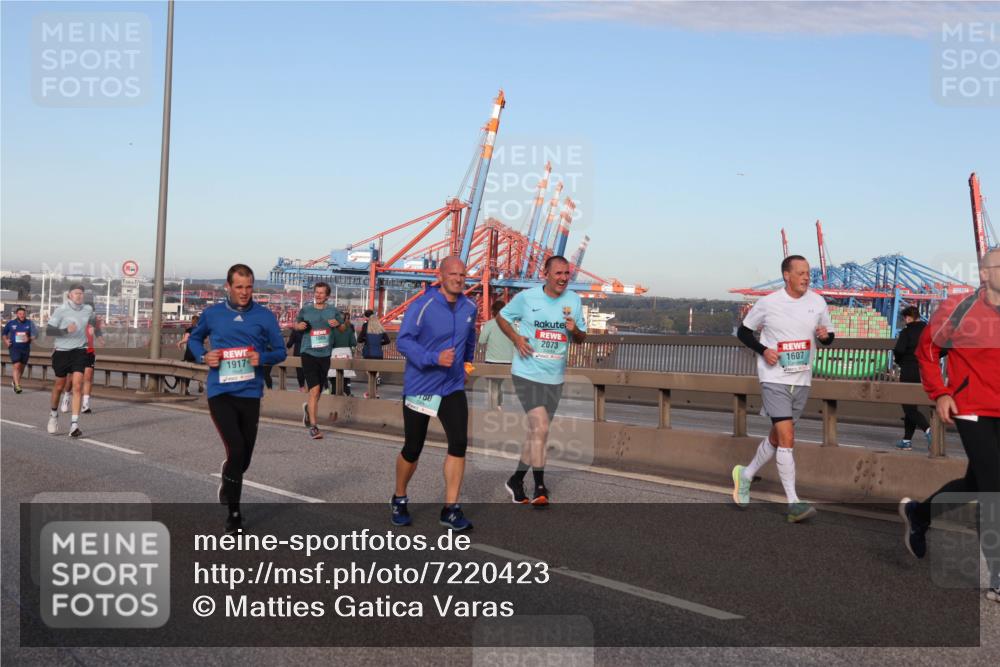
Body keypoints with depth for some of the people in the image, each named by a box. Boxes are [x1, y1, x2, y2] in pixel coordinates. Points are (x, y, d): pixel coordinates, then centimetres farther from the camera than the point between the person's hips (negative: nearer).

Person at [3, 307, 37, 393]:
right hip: (14, 348, -2)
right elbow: (4, 333, 17)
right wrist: (6, 340, 1)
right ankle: (17, 386, -13)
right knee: (17, 366, -14)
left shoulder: (29, 323, 0)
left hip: (25, 348, 2)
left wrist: (29, 339, -19)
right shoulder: (11, 323, 2)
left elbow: (35, 335, 0)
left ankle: (14, 380, 40)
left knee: (22, 367, 14)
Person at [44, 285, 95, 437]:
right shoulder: (61, 310, -10)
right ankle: (54, 414, 41)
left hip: (79, 351, 2)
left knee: (77, 386, -12)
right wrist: (65, 330, -30)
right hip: (62, 351, -2)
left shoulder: (88, 310, 3)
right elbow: (48, 330, -16)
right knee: (60, 386, 13)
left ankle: (74, 424, -14)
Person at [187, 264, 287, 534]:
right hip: (220, 392, -1)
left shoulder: (265, 316, 0)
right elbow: (194, 338, 20)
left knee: (244, 456, 11)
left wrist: (262, 358, -15)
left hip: (250, 393, 2)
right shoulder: (211, 314, 3)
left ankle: (228, 487, 46)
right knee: (236, 449, -16)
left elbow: (280, 351, 7)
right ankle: (233, 511, 5)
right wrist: (203, 356, -1)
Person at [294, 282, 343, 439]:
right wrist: (300, 326, -5)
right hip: (309, 353, -3)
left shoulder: (333, 310, 5)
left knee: (318, 390, 15)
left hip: (325, 354, 3)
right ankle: (313, 426, -11)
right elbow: (296, 323, 18)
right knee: (315, 389, -15)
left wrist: (337, 324, -7)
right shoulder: (305, 311, 2)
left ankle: (308, 408, 49)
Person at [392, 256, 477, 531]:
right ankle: (400, 500, 32)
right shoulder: (422, 305, -15)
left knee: (459, 443, -10)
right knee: (412, 449, 6)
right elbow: (403, 341, -19)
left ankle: (450, 509, 0)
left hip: (453, 388, 4)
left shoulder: (469, 307, 3)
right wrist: (434, 358, -29)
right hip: (419, 388, -4)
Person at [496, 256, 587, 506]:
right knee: (540, 427, -18)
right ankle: (540, 487, -8)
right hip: (527, 373, -5)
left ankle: (516, 480, 30)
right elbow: (502, 317, 7)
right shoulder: (527, 297, -7)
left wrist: (575, 330, -12)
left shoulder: (574, 300, 4)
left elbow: (581, 339, 11)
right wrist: (516, 338, -10)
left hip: (555, 378, 5)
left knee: (538, 433, 13)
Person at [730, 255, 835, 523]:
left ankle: (745, 475, 36)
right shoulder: (768, 303, -6)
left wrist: (825, 335, -11)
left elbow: (828, 336, 14)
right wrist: (763, 350, -13)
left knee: (777, 437, 14)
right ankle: (793, 503, -10)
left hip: (801, 380, 5)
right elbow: (743, 331, 4)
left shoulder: (817, 302, 3)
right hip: (774, 378, -5)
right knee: (787, 437, -14)